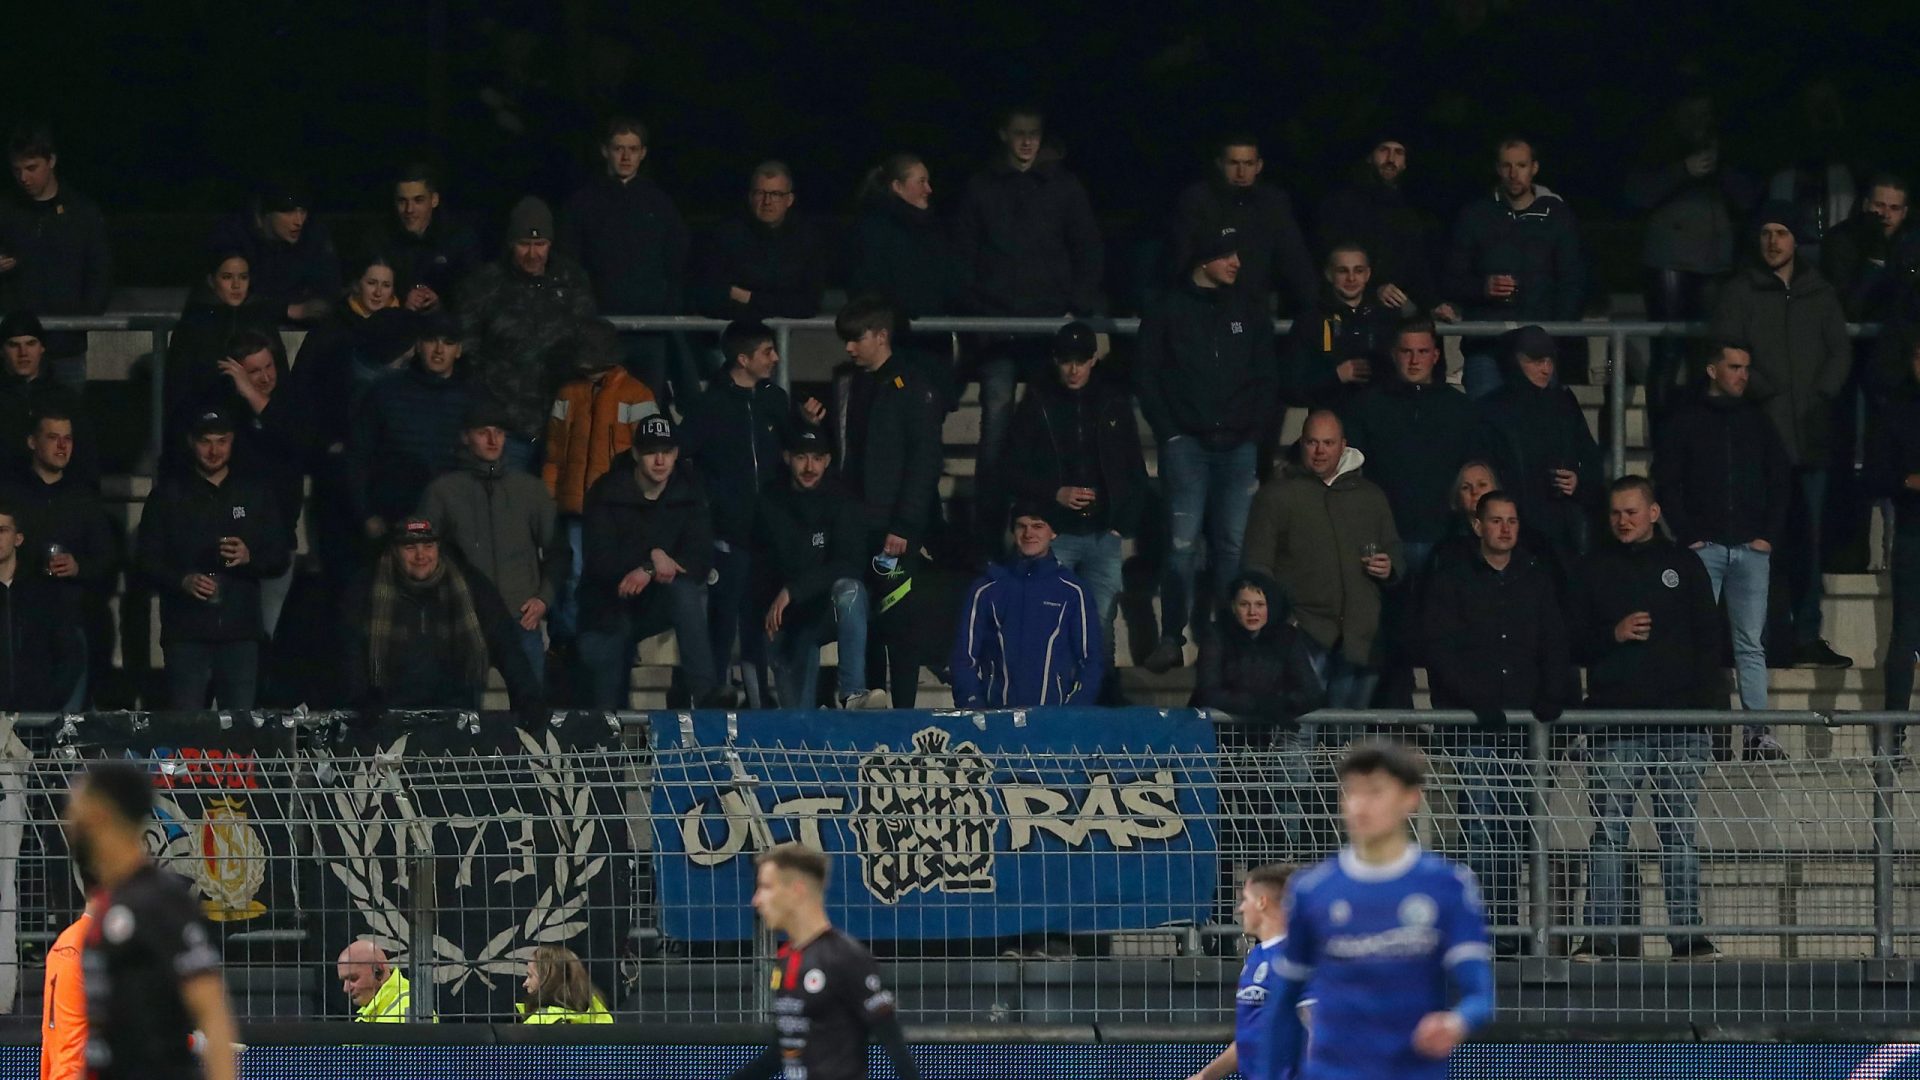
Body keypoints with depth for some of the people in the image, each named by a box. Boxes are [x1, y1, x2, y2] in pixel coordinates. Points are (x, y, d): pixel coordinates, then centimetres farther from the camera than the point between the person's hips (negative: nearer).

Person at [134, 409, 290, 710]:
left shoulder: (256, 496, 14)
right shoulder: (168, 496, 10)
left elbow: (280, 559, 12)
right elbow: (146, 558, 6)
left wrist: (250, 558, -10)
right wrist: (182, 581, -13)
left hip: (240, 632, 1)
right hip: (186, 633, -1)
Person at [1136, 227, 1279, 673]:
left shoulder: (1248, 311, 11)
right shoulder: (1169, 311, 4)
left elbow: (1268, 377, 14)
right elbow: (1146, 378, 4)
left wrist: (1255, 431, 3)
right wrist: (1170, 431, -4)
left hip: (1238, 446, 3)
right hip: (1187, 443, -3)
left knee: (1232, 543, 0)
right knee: (1183, 543, -9)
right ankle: (1171, 639, -6)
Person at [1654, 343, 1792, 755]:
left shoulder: (1757, 422, 14)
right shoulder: (1685, 421, 5)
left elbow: (1780, 480, 14)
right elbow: (1666, 484, 1)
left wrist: (1769, 534, 3)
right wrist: (1688, 535, -7)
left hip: (1751, 548, 2)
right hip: (1704, 547, -2)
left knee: (1751, 643, 0)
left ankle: (1758, 731, -2)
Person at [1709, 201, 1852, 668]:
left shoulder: (1819, 293, 15)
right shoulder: (1740, 292, 5)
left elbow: (1840, 351, 12)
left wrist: (1823, 394, -4)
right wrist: (1764, 391, -13)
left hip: (1811, 433, 3)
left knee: (1807, 538, 3)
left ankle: (1807, 637, 6)